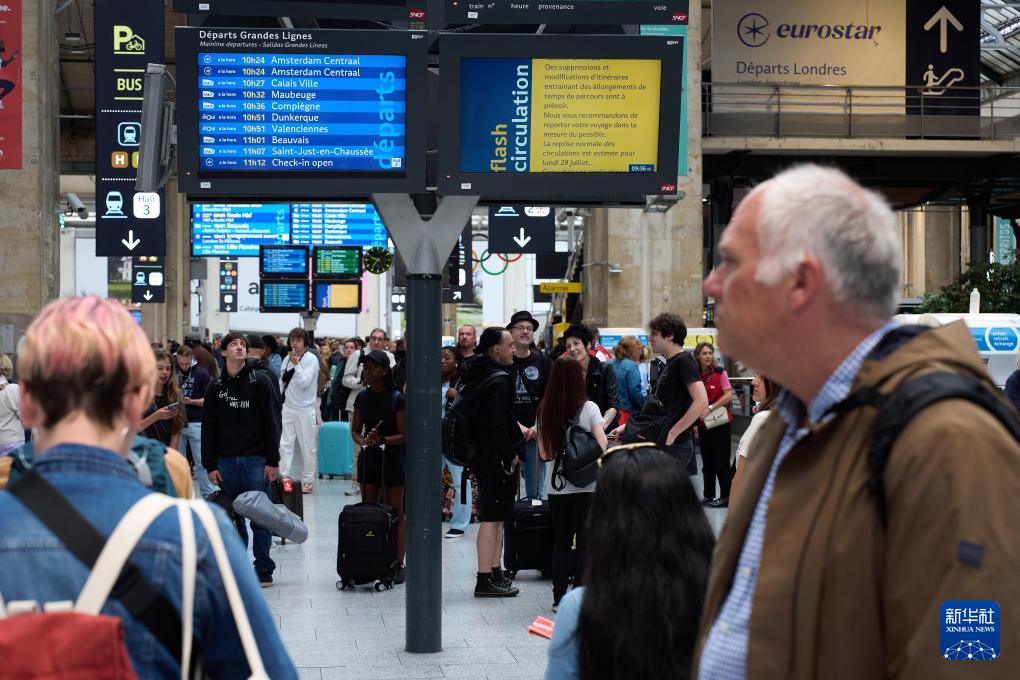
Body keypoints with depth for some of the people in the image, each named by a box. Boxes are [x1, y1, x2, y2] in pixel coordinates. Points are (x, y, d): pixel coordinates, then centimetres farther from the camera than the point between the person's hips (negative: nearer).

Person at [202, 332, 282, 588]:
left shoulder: (260, 381, 0)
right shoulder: (216, 387, 10)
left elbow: (272, 421, -3)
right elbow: (208, 428, 10)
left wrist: (273, 461, -9)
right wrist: (210, 465, 3)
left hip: (256, 460, -3)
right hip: (226, 461, 3)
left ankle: (264, 569, 7)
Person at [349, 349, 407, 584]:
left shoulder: (397, 399, -10)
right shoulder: (362, 397, 4)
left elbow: (404, 435, -9)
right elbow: (355, 430, 10)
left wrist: (381, 439, -23)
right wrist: (363, 440, -11)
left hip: (392, 458, -5)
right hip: (368, 458, 5)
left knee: (396, 514, 1)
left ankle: (398, 565, 5)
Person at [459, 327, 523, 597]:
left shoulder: (475, 374, 12)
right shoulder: (498, 380, -18)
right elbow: (496, 424, -23)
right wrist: (511, 454, -15)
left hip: (480, 452, 10)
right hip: (496, 458, -10)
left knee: (494, 516, 16)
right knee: (492, 517, -7)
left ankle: (494, 571, 23)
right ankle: (486, 579, -4)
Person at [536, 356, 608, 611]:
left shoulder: (545, 410, -1)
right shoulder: (589, 408, -8)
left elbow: (544, 454, 2)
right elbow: (602, 447, -12)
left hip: (557, 485, 2)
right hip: (586, 484, -2)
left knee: (561, 539, 11)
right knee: (584, 539, 5)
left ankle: (559, 596, 10)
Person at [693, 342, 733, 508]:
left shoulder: (720, 372, -7)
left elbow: (729, 395, -11)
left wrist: (710, 408, -17)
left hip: (720, 422, -4)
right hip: (703, 424, 4)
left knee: (721, 461, -1)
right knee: (707, 461, 11)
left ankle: (725, 496, 5)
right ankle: (708, 495, 19)